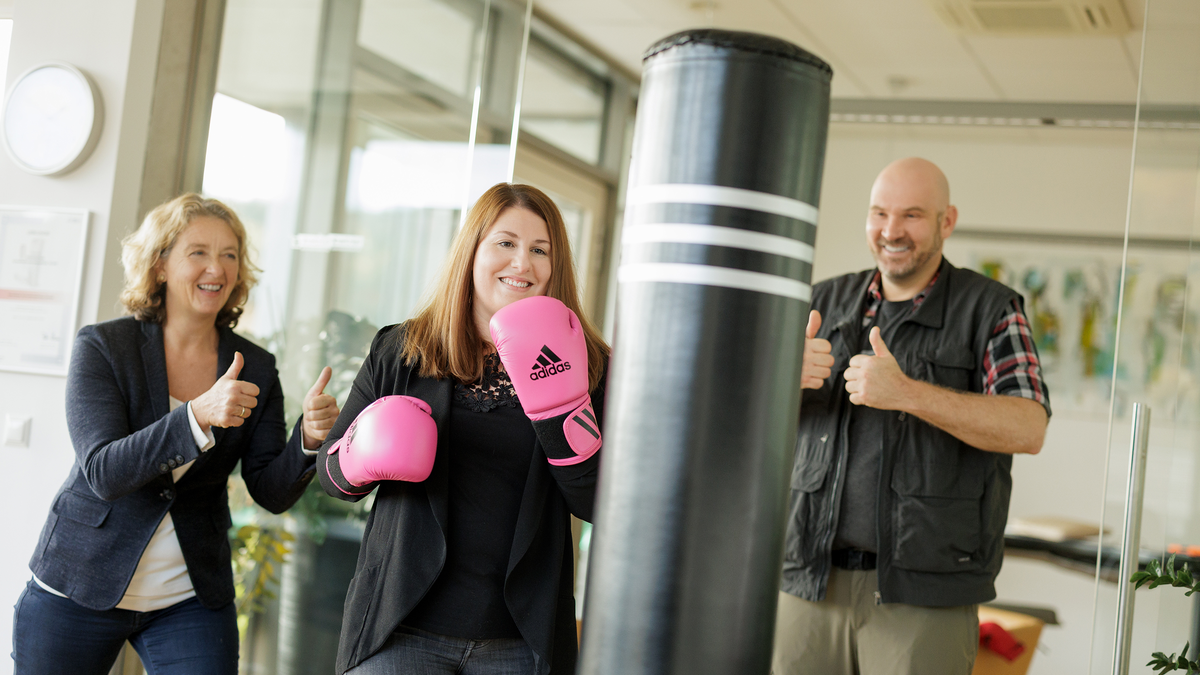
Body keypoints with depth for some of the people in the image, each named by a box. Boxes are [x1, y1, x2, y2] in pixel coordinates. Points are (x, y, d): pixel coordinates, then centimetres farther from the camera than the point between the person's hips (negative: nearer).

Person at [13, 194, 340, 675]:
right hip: (79, 588, -2)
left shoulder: (256, 370, 0)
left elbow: (272, 493, -3)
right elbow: (103, 473, -20)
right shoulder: (102, 347, -9)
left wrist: (308, 438, -23)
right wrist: (199, 416, -33)